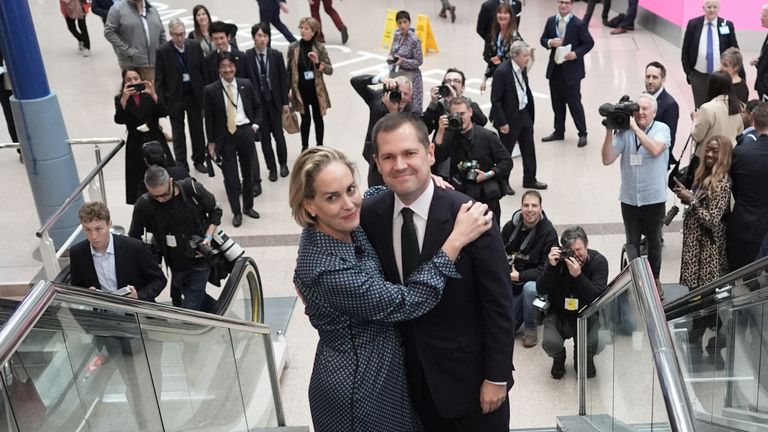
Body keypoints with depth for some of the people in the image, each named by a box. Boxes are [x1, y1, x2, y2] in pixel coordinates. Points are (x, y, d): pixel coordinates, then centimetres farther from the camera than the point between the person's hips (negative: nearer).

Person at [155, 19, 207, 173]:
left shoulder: (195, 46, -3)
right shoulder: (162, 51, -10)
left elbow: (203, 71, 4)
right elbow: (159, 79, -7)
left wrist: (205, 94, 1)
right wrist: (162, 102, -10)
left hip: (194, 95, 3)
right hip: (175, 98, -2)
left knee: (197, 130, 14)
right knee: (178, 134, 7)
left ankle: (199, 160, 31)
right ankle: (182, 165, 17)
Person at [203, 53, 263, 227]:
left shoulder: (246, 85, 1)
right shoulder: (210, 90, -5)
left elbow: (257, 107, 12)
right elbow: (209, 118, -1)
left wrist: (255, 125, -1)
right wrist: (211, 142, -2)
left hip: (246, 132, 2)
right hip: (226, 135, -2)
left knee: (248, 171, 14)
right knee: (230, 175, -1)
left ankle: (248, 206, 30)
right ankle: (236, 212, 12)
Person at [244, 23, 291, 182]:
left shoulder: (276, 55, -2)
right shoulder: (246, 57, -8)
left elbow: (283, 79, 2)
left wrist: (285, 102, 1)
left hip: (274, 101, 1)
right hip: (256, 102, -1)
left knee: (278, 135, 8)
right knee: (264, 137, 6)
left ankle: (283, 164, 29)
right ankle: (272, 168, 20)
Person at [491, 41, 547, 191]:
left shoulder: (523, 68, 1)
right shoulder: (502, 72, -22)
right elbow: (495, 100, -20)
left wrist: (530, 113, 10)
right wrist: (502, 122, -19)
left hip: (524, 115, 8)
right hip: (509, 118, -7)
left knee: (529, 150, 15)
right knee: (505, 151, 8)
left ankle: (530, 179, 30)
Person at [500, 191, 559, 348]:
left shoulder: (548, 233, -16)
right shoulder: (510, 227, -5)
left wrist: (520, 276, -24)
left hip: (535, 281, -3)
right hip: (511, 283, 3)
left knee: (530, 288, -39)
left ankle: (530, 328, -13)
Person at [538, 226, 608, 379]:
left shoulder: (599, 261, -13)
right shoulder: (558, 258, -11)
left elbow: (599, 296, -24)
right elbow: (541, 290, -17)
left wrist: (578, 275, -37)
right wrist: (551, 266, -32)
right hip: (558, 314, 0)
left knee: (596, 343, -27)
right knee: (550, 342, -27)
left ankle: (584, 358, 15)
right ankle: (559, 359, 15)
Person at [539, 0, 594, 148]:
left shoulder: (578, 24, -10)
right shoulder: (551, 21, 4)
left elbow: (589, 43, -7)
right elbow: (543, 39, 9)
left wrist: (576, 54, -21)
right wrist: (550, 42, -13)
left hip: (571, 70, -5)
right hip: (554, 69, 5)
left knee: (574, 102, 0)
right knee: (557, 102, 14)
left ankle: (582, 134, 12)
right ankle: (559, 132, 27)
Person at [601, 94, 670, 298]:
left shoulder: (662, 129, -8)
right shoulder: (624, 132, -5)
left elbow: (655, 149, -29)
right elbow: (607, 159, -10)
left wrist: (635, 127, -26)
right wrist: (609, 132, -19)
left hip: (654, 199, -1)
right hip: (629, 199, 1)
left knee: (654, 242, 17)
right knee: (632, 243, 14)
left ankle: (654, 280, 35)